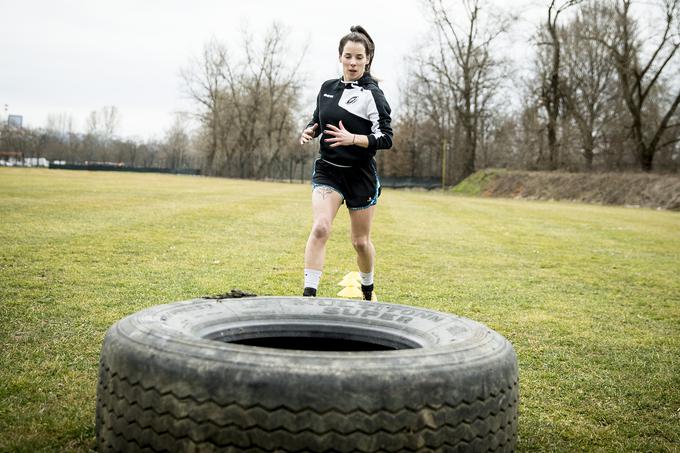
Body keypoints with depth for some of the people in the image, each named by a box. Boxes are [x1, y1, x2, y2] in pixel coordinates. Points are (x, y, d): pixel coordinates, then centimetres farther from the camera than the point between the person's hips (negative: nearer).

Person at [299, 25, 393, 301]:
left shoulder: (372, 95, -9)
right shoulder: (327, 88, 7)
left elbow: (386, 139, -13)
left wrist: (352, 138, -26)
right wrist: (309, 131, -1)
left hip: (360, 175, -3)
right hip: (327, 171, 3)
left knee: (361, 241, 10)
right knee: (320, 227, -21)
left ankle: (368, 293, 36)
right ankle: (309, 293, -17)